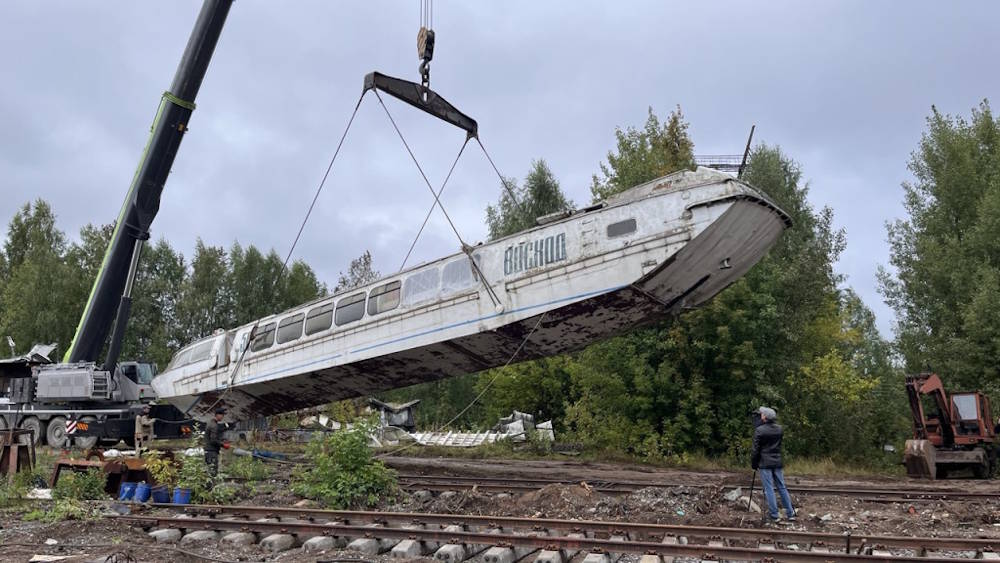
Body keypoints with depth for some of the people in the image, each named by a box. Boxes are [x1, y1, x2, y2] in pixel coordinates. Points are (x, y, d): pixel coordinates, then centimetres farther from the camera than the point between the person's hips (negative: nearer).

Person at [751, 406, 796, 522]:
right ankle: (790, 513, 14)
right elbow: (779, 445, 16)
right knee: (782, 487, 11)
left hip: (765, 463, -5)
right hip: (777, 462, 5)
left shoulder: (759, 430, -11)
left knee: (769, 489, -1)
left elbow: (755, 449, -8)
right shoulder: (779, 429, 6)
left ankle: (774, 515, 0)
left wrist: (753, 464, 0)